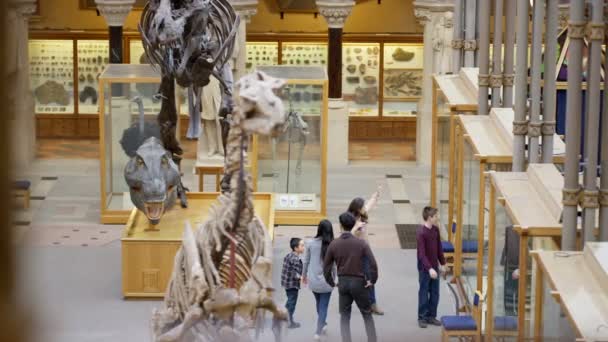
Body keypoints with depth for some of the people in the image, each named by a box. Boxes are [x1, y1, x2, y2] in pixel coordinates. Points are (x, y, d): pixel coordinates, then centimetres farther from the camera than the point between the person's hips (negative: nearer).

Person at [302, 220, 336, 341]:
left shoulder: (311, 243, -7)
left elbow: (306, 261, 3)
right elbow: (334, 265, -7)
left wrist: (304, 275, 19)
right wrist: (334, 278, 8)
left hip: (313, 280, 3)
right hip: (326, 281, -3)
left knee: (319, 303, 24)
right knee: (323, 306, 7)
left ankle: (323, 324, 43)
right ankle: (318, 332, 1)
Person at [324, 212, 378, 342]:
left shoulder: (334, 244, -3)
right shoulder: (361, 243, -8)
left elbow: (326, 267, 1)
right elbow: (373, 264, -10)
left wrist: (331, 283, 14)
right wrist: (373, 280, 4)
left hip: (343, 282, 1)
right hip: (359, 282, -1)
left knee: (344, 317, 11)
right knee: (367, 315, 12)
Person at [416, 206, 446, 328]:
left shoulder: (435, 229, 2)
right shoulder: (421, 232, -21)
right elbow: (421, 253, -24)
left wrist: (442, 263, 15)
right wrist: (429, 268, -30)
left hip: (435, 266, 7)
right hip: (424, 268, -7)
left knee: (435, 293, 11)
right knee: (424, 293, 4)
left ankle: (432, 316, 22)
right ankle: (422, 317, 13)